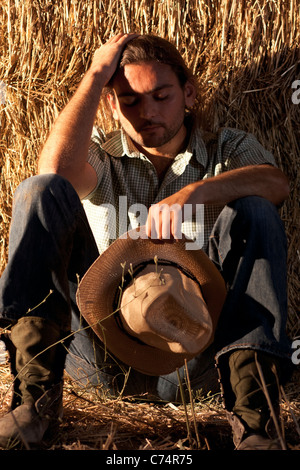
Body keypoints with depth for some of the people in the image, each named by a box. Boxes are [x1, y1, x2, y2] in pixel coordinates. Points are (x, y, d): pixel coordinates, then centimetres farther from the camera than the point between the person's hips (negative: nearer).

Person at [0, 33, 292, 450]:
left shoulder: (228, 150, 15)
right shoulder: (99, 156, 17)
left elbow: (276, 184, -11)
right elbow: (54, 170, -10)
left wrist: (193, 192, -28)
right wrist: (95, 75, -1)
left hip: (194, 361, 0)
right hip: (104, 359, 1)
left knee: (253, 212, -20)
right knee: (41, 192, -12)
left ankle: (252, 418, -34)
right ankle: (37, 396, -25)